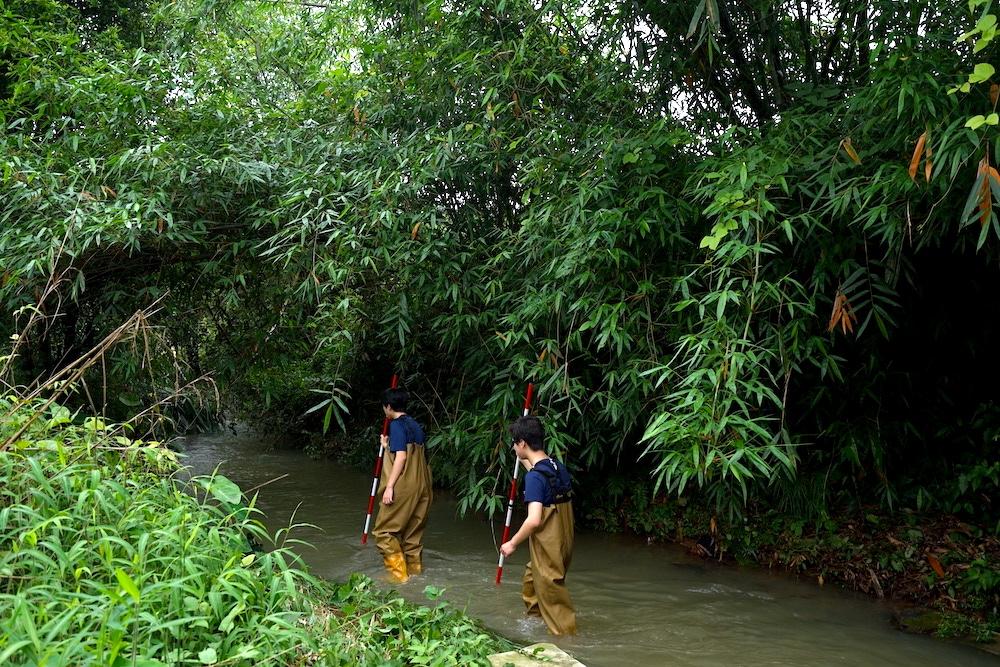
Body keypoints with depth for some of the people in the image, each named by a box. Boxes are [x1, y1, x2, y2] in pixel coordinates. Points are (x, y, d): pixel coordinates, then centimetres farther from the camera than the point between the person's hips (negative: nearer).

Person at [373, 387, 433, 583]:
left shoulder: (397, 425, -9)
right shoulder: (415, 425, 16)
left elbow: (401, 457, -17)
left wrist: (389, 486, -19)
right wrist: (388, 446, 30)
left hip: (403, 487, -8)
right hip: (420, 486, 8)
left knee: (384, 531, 0)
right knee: (412, 529, 16)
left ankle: (398, 573, -2)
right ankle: (415, 568, 23)